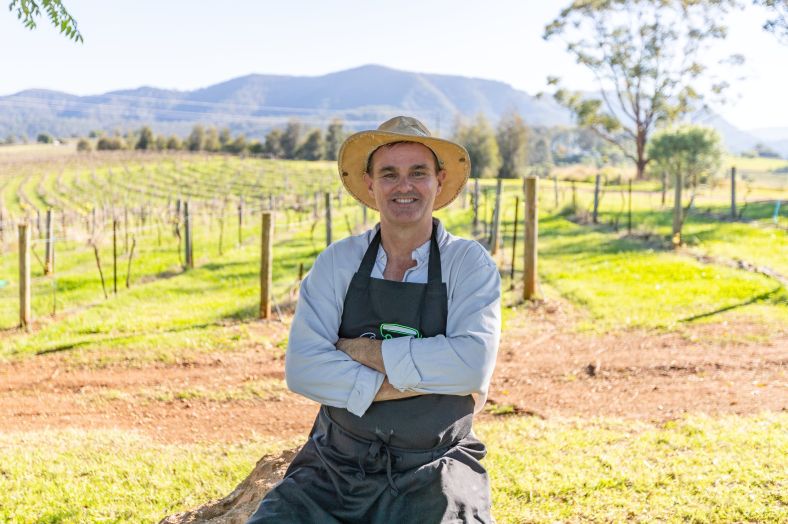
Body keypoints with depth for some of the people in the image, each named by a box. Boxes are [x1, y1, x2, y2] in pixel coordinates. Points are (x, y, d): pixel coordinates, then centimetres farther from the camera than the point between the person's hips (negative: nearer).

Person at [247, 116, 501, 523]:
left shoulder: (470, 263, 0)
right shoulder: (337, 262, 5)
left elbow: (474, 363, -15)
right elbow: (301, 368, -6)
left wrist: (365, 350, -10)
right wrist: (405, 385, -13)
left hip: (433, 476, -1)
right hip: (334, 470, 2)